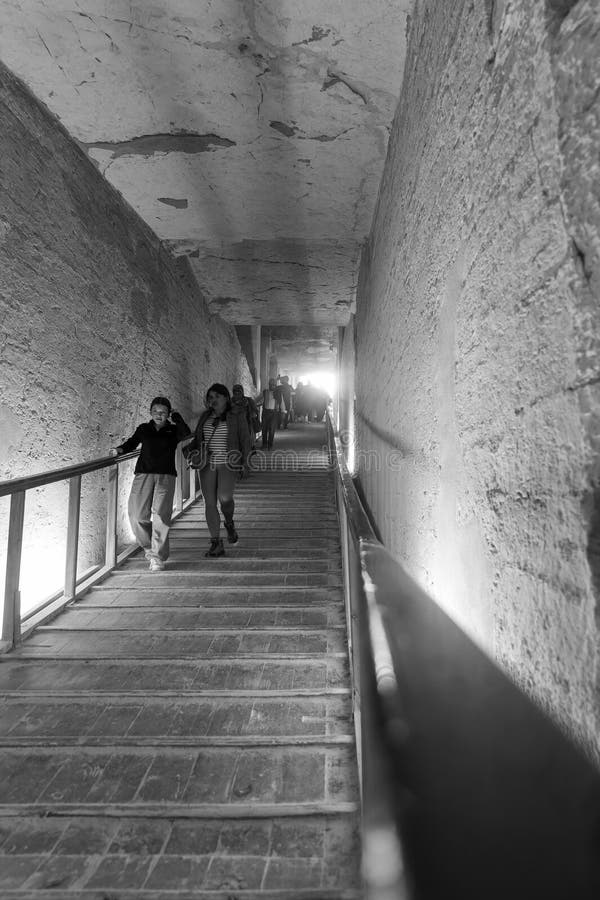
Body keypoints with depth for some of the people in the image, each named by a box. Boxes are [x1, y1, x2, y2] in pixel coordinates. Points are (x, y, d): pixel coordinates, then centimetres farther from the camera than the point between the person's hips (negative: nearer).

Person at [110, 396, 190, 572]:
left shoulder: (173, 430, 9)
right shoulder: (144, 428, 17)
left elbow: (186, 433, -10)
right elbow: (132, 442, 21)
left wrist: (176, 416, -3)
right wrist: (120, 449, 3)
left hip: (165, 475, -2)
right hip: (143, 473, 2)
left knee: (161, 515, -12)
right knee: (137, 515, -5)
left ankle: (158, 557, -3)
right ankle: (149, 547, 20)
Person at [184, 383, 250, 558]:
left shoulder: (236, 418, 2)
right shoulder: (205, 417, 12)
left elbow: (245, 441, 6)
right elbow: (197, 439, 20)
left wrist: (244, 462, -3)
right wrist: (187, 450, 2)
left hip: (228, 464, -4)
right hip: (207, 465, 4)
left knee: (224, 497, -23)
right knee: (209, 503, -1)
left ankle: (229, 523, 11)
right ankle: (216, 544, 8)